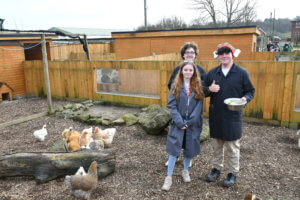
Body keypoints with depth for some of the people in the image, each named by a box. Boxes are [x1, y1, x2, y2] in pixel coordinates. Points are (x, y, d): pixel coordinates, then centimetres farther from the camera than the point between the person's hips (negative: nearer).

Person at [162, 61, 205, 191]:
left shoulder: (198, 87, 1)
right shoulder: (176, 86, 0)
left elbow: (199, 106, -4)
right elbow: (171, 105, -6)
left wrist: (188, 122, -13)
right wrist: (180, 122, -15)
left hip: (193, 124, 1)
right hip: (178, 123, -1)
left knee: (190, 148, 12)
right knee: (174, 149, -3)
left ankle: (186, 171, 35)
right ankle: (169, 177, 7)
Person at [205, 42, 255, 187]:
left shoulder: (241, 72, -2)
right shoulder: (212, 72, 6)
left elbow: (250, 91, 3)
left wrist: (245, 98, -18)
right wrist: (210, 89, -11)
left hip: (233, 116, -3)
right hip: (215, 115, 3)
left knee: (232, 147, 7)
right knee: (216, 145, 15)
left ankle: (232, 173, 23)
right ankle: (216, 169, 31)